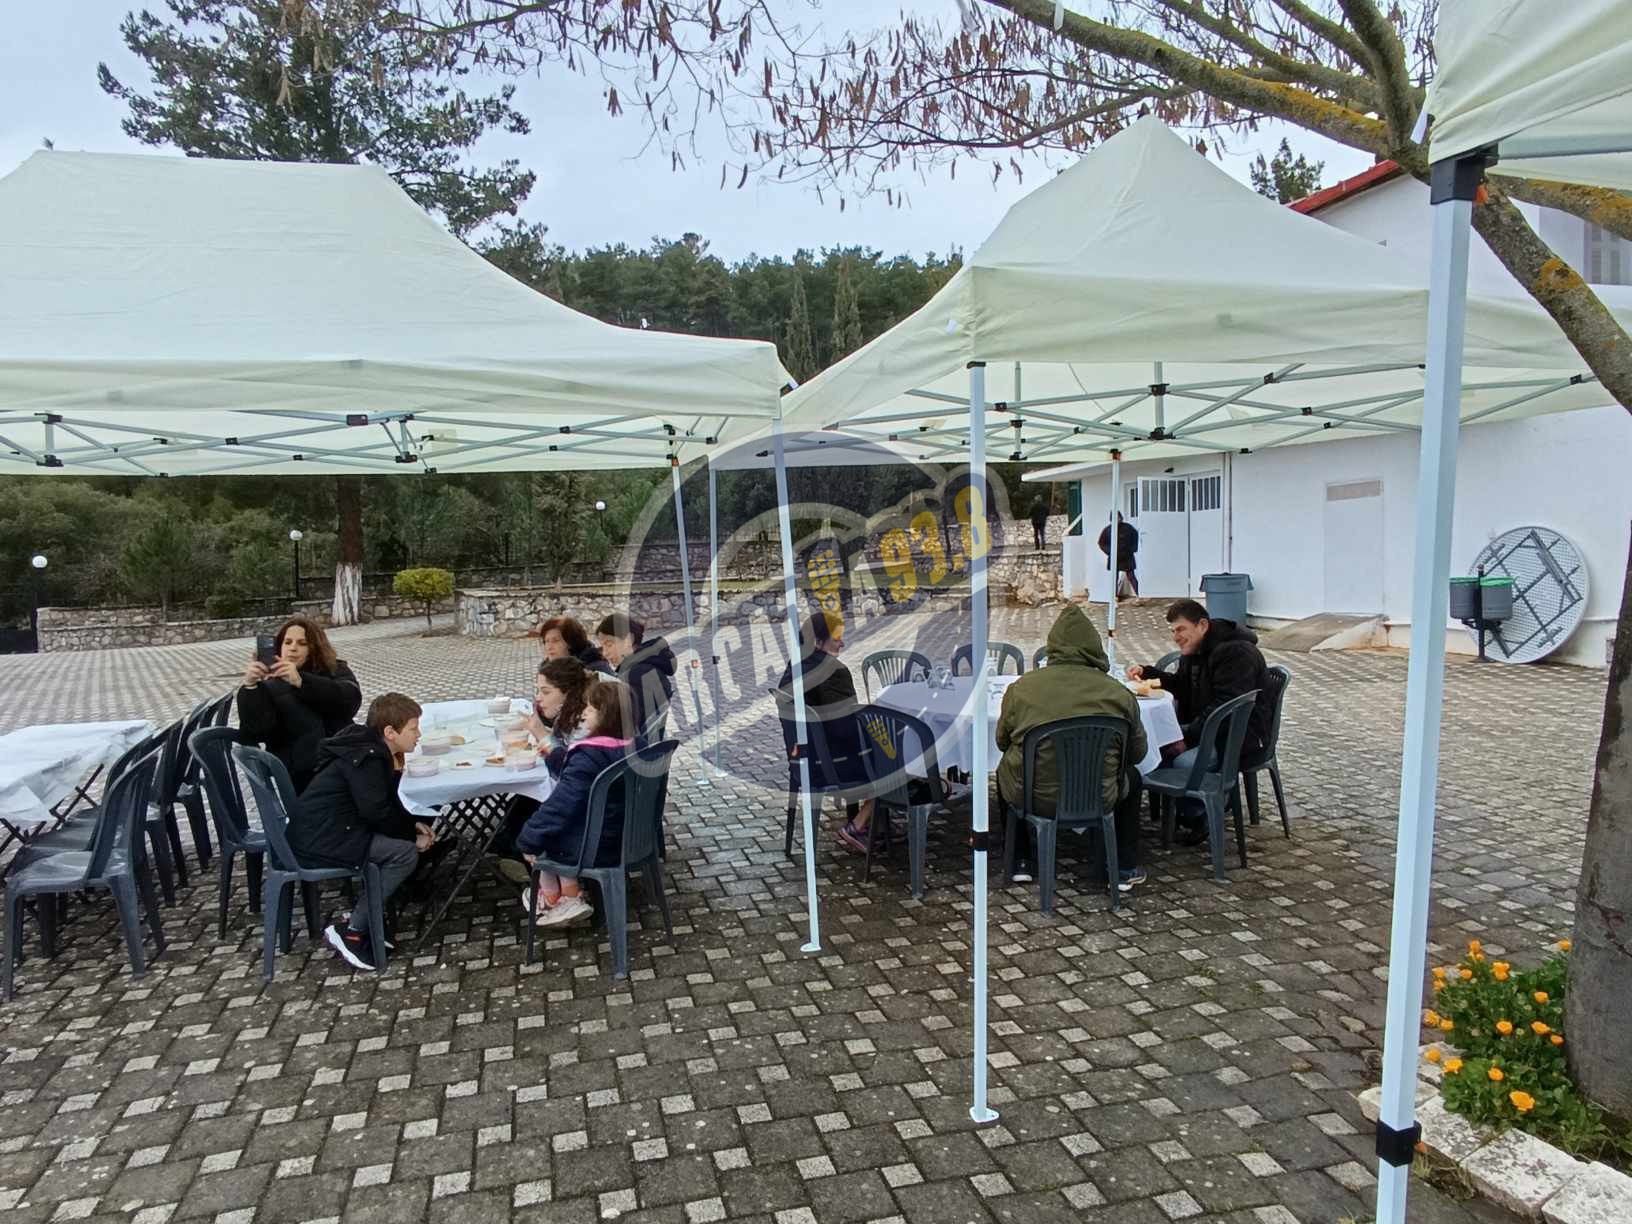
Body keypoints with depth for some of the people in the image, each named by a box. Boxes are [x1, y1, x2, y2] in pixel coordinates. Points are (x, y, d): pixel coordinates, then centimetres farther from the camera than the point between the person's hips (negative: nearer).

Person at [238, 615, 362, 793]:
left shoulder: (336, 671, 10)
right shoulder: (269, 686, 4)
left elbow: (350, 699, -12)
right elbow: (255, 733, -9)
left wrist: (300, 681, -23)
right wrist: (250, 687, -22)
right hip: (296, 777, 0)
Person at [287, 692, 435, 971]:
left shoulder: (374, 751, 10)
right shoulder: (366, 759, -19)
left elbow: (387, 804, 17)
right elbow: (377, 812, -21)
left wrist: (412, 825, 3)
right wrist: (412, 835, -8)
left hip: (326, 828, 10)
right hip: (319, 838, -10)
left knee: (403, 841, 10)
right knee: (405, 853, -18)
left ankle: (363, 915, 10)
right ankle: (351, 932, -9)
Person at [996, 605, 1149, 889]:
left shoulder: (1021, 687, -6)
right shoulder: (1118, 692, -6)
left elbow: (1002, 741, 9)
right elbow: (1138, 752, 7)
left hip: (1031, 798, 0)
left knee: (1005, 767, 33)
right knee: (1130, 775, 31)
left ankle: (1020, 862, 34)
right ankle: (1125, 869, 33)